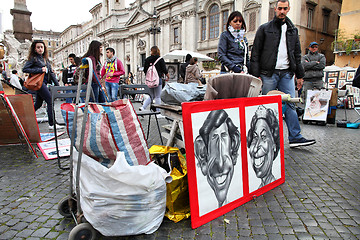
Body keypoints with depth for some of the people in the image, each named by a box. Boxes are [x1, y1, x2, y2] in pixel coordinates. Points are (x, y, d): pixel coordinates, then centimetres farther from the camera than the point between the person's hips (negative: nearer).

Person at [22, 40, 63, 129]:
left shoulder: (46, 59, 17)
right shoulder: (33, 58, -2)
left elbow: (51, 72, 16)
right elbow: (24, 69, -8)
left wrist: (57, 84, 9)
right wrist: (40, 70, -15)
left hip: (44, 83, 7)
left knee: (38, 103, 13)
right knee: (50, 101, -12)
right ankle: (52, 124, -9)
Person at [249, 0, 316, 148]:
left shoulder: (293, 30, 17)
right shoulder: (264, 29, 5)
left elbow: (297, 54, 20)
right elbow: (255, 53, -1)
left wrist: (299, 75, 14)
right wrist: (255, 75, -10)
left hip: (286, 73, 4)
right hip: (269, 73, -3)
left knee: (290, 105, 0)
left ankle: (295, 137, 3)